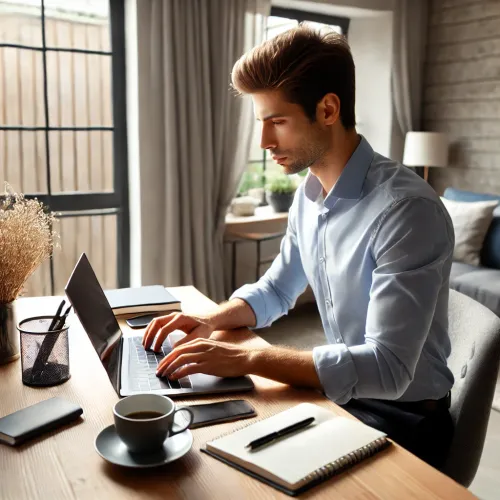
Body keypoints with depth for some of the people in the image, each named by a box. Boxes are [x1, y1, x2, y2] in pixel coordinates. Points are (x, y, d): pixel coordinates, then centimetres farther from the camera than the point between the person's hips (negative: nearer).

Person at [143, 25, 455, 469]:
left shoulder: (407, 208, -26)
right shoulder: (309, 194, -1)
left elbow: (387, 369, -30)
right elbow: (276, 290, 13)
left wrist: (246, 359, -30)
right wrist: (212, 321, -5)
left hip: (404, 417, -6)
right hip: (340, 391, 7)